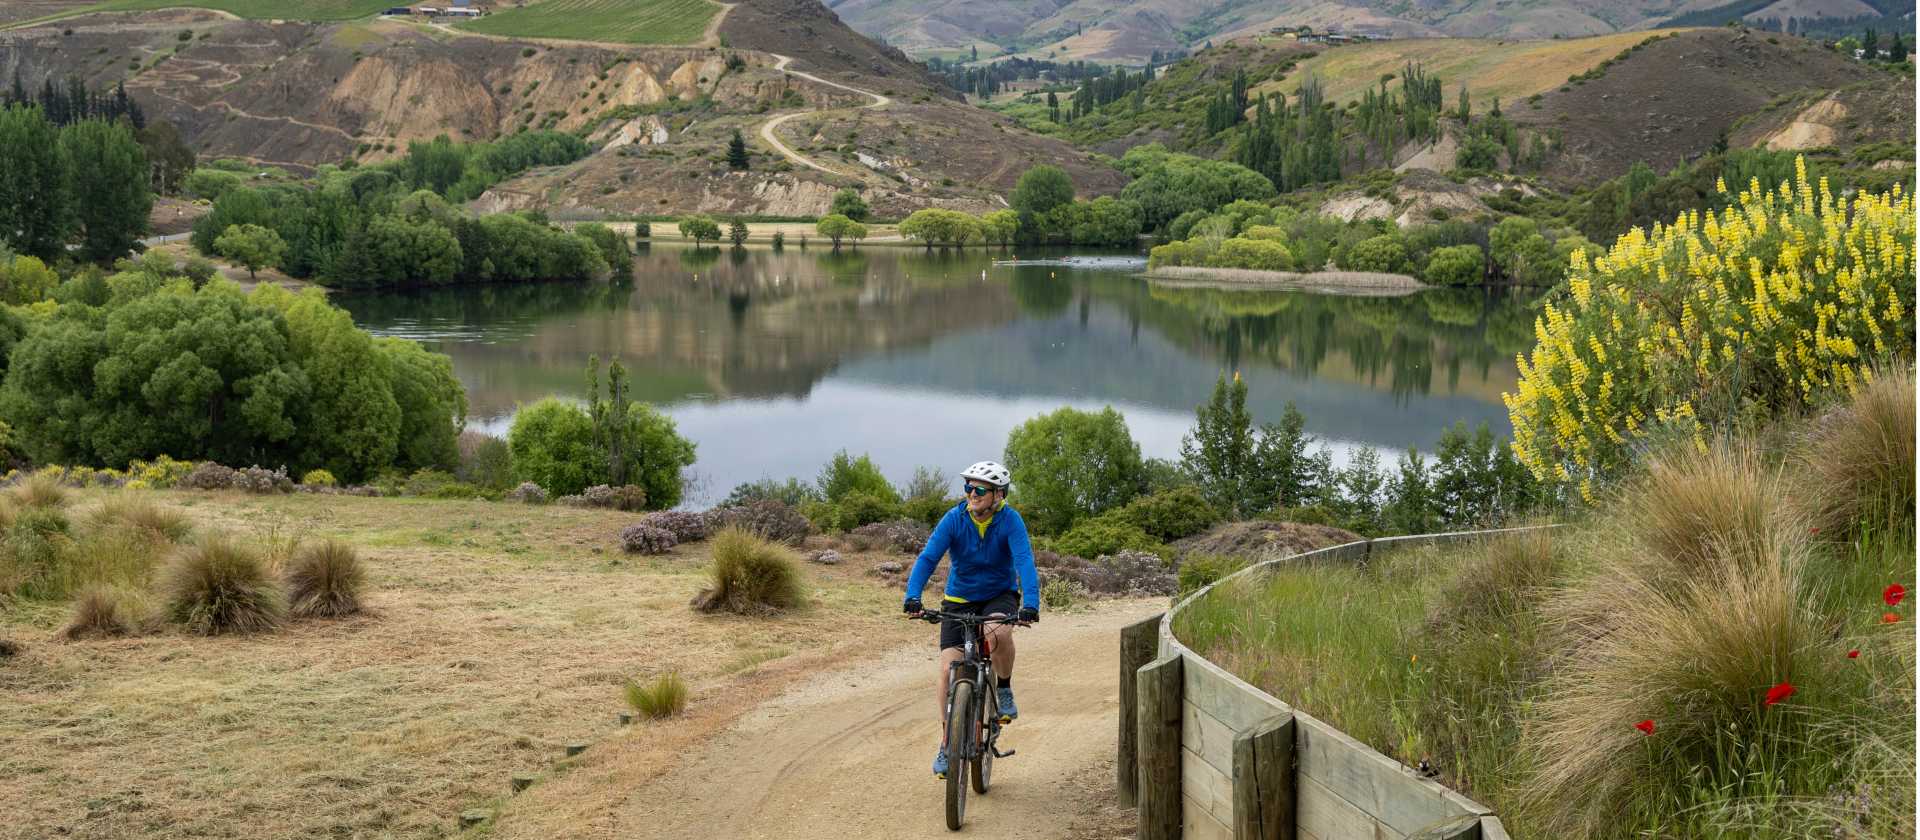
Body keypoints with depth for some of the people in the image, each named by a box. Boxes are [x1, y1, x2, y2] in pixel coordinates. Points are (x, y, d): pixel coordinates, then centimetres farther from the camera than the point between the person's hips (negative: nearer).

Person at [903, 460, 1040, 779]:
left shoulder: (1010, 521, -18)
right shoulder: (955, 519, -15)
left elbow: (1024, 561, -30)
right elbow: (928, 558, -23)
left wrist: (1030, 604, -45)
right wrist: (913, 596, -39)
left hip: (1000, 596, -2)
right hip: (959, 600, 2)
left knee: (999, 633, -36)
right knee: (948, 668, -10)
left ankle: (1004, 691, -8)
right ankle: (946, 744, 4)